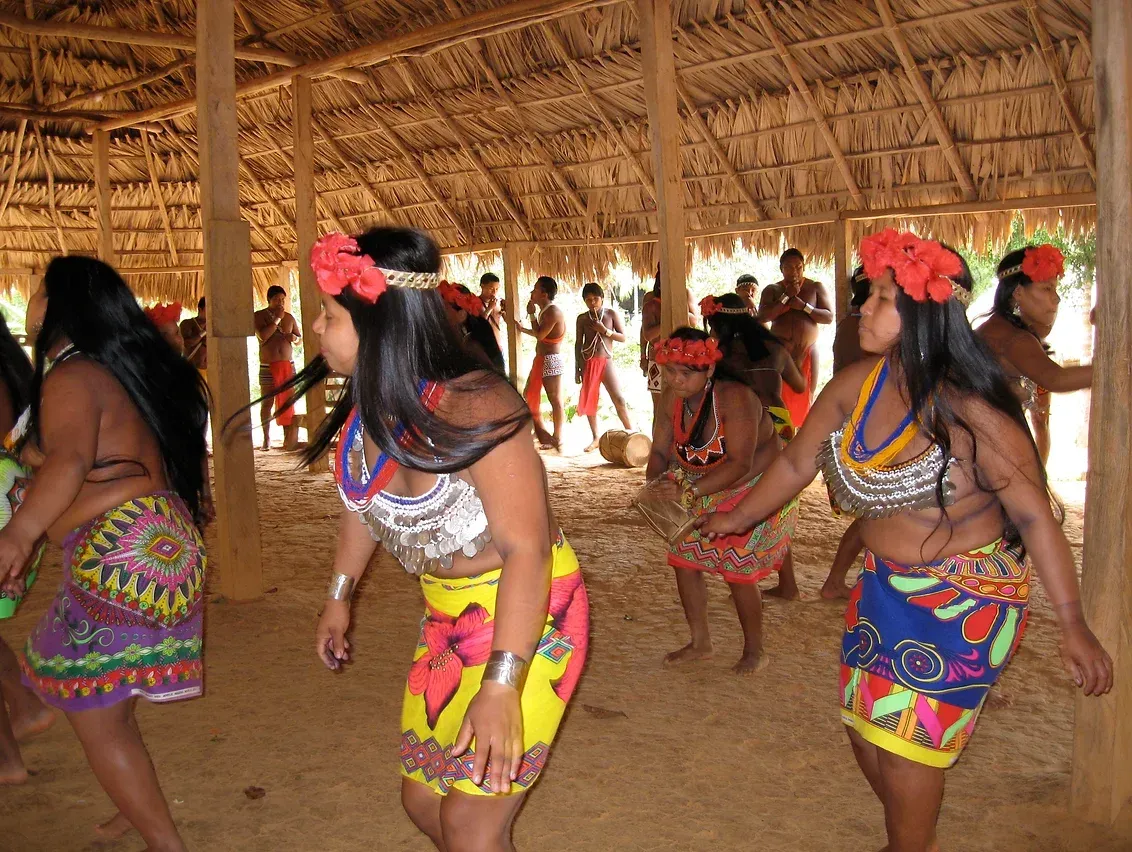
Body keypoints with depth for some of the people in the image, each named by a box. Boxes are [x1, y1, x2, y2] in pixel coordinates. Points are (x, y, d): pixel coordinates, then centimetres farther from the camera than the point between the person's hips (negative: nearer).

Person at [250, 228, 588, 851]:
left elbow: (526, 546, -32)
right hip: (448, 619, 8)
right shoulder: (368, 409, -5)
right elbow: (365, 505, 15)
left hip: (528, 617, -8)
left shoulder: (473, 406, -28)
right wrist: (339, 597, 24)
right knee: (422, 800, 16)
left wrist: (501, 685, -38)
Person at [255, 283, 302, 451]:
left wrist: (294, 337, -3)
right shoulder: (259, 316, -1)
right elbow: (262, 335, -18)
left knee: (287, 401, 2)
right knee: (267, 402, -2)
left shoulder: (289, 317, 13)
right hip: (268, 366, -4)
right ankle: (266, 438, 3)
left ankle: (288, 437, 7)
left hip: (288, 365, 4)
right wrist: (277, 319, -14)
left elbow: (300, 338, 21)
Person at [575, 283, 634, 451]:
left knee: (619, 399, -11)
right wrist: (577, 368, 4)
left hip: (606, 362, -2)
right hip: (588, 363, 2)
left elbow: (623, 338, 0)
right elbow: (578, 344, 9)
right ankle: (595, 438, 15)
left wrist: (605, 331, -15)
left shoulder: (612, 314, 2)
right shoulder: (582, 318, 6)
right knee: (589, 401, 4)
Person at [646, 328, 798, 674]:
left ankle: (754, 651, 16)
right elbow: (660, 451, -3)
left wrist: (689, 492, -42)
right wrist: (653, 488, -23)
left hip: (754, 492, -7)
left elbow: (739, 464, -34)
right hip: (701, 494, 7)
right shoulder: (671, 399, -9)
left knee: (738, 571, -7)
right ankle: (700, 643, 23)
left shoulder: (734, 398, -30)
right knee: (684, 560, 4)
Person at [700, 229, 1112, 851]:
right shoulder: (856, 386, -7)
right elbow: (796, 463, 8)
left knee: (905, 739, -1)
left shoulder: (969, 410, -24)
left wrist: (1072, 624, -24)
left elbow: (1034, 514, -21)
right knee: (864, 724, 15)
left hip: (966, 597, -6)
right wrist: (739, 518, 20)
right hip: (886, 585, 6)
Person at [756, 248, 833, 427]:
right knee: (780, 395, -8)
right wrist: (786, 297, -13)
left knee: (806, 395, 0)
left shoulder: (815, 288, 7)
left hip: (807, 351, 0)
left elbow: (829, 317, -1)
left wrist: (804, 306, -14)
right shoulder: (772, 290, 7)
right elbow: (762, 317, -8)